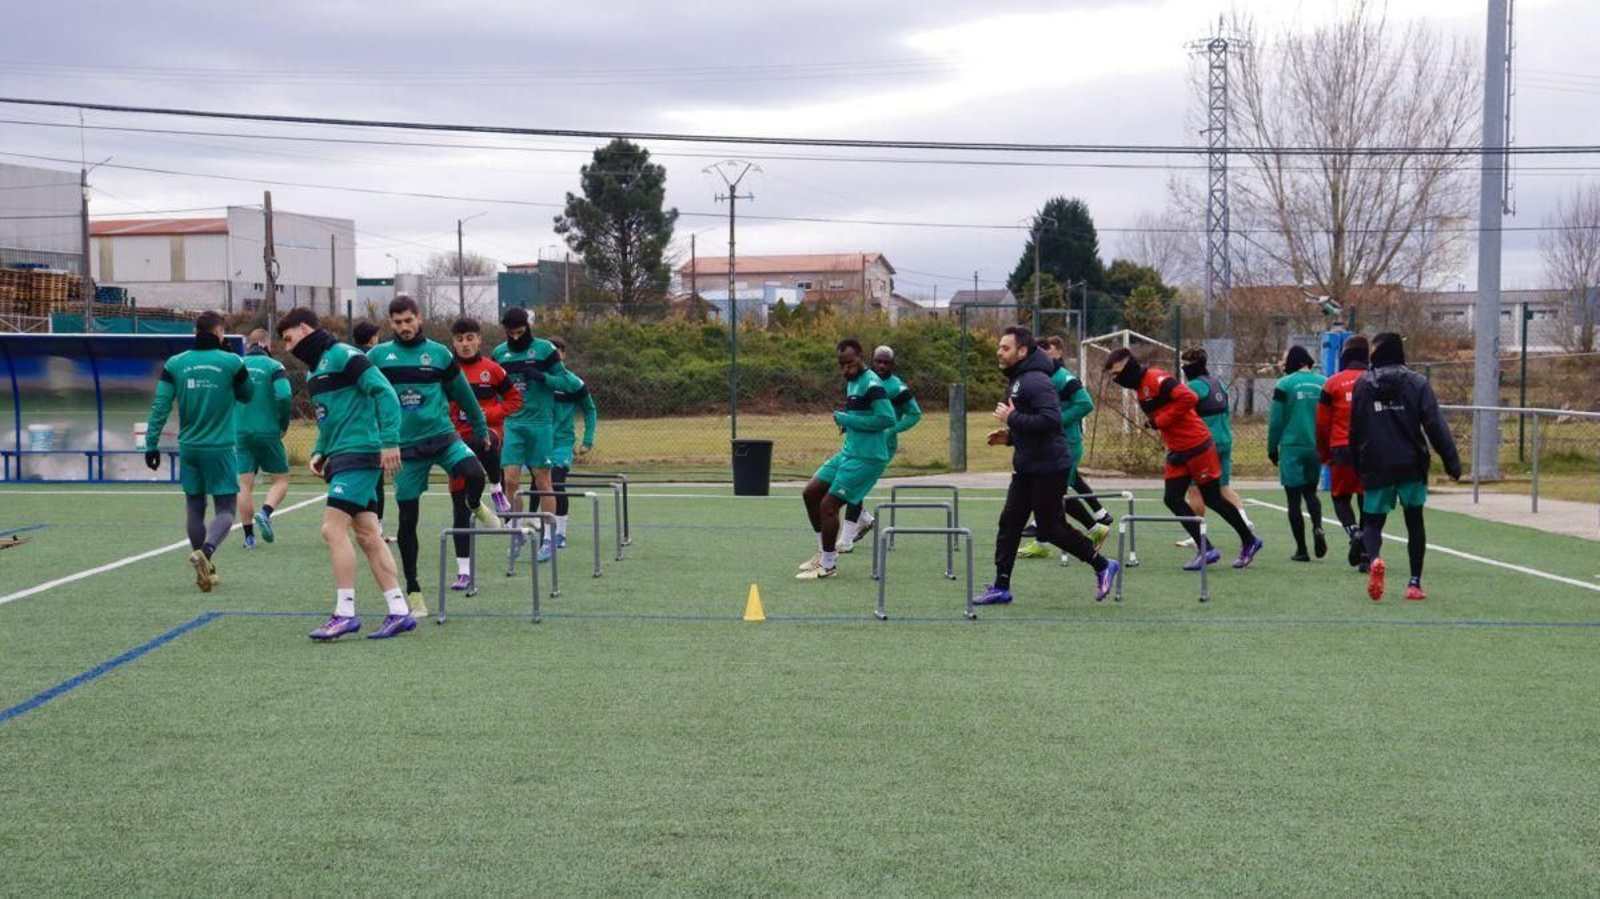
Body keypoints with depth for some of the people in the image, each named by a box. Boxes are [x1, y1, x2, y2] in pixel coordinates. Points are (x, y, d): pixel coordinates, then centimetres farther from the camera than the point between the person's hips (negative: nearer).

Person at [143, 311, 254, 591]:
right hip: (219, 449, -3)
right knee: (226, 510, 0)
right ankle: (206, 551, -27)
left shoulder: (175, 363, 2)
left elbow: (160, 406, -2)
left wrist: (151, 443, 1)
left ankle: (206, 570, 21)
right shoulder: (231, 362, -5)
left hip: (188, 449, 3)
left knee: (195, 509, 15)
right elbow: (247, 396, 12)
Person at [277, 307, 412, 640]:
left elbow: (384, 392, -17)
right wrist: (319, 451, 13)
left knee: (333, 528, -13)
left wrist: (389, 440, -22)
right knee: (368, 536, 7)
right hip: (341, 458, 10)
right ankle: (399, 612, 9)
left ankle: (345, 613, -9)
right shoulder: (314, 369, 19)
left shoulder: (342, 355, -9)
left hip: (359, 452, -10)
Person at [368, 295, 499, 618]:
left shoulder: (439, 353, 4)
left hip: (442, 437, 0)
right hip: (405, 447, 0)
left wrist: (482, 429, 21)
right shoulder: (377, 356, 2)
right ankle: (413, 590, 16)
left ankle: (475, 506, 9)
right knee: (408, 519, 3)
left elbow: (463, 393, 13)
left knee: (475, 474, -29)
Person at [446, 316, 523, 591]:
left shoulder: (491, 369, 1)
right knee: (461, 509, 0)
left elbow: (514, 399, 7)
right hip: (458, 439, 2)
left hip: (487, 431, -2)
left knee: (482, 445, -41)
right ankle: (464, 571, 7)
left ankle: (496, 488, -10)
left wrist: (488, 414, -8)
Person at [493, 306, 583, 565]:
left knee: (542, 482, 1)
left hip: (540, 423, -3)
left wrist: (542, 377, -19)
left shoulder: (544, 349, -3)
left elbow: (566, 382, -3)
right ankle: (516, 533, 13)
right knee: (510, 480, -3)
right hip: (513, 424, 3)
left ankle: (549, 539, 8)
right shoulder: (499, 353, 8)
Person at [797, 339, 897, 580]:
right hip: (848, 452, 10)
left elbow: (887, 419, -26)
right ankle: (826, 551, 24)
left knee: (828, 505, -10)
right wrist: (844, 421, 5)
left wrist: (847, 419, -19)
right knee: (811, 493, 12)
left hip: (866, 458, -10)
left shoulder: (871, 384, -17)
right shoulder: (851, 382, 13)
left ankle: (828, 565, 5)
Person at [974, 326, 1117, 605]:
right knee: (1009, 523, 7)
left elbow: (1050, 420, -30)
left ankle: (1102, 566, 13)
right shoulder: (1016, 381, 15)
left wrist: (1012, 418, -22)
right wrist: (1009, 437, 9)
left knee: (1050, 527, -2)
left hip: (1048, 469, -10)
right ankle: (1001, 587, 11)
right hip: (1026, 468, 10)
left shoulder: (1036, 381, -18)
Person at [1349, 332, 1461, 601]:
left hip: (1375, 468, 0)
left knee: (1373, 521, 8)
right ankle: (1415, 583, 11)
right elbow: (1435, 425, -8)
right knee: (1415, 521, 13)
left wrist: (1357, 464, 13)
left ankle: (1374, 559, -24)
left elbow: (1355, 430, 4)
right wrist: (1452, 462, -6)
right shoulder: (1417, 383, -1)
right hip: (1411, 467, 0)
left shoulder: (1362, 383, 2)